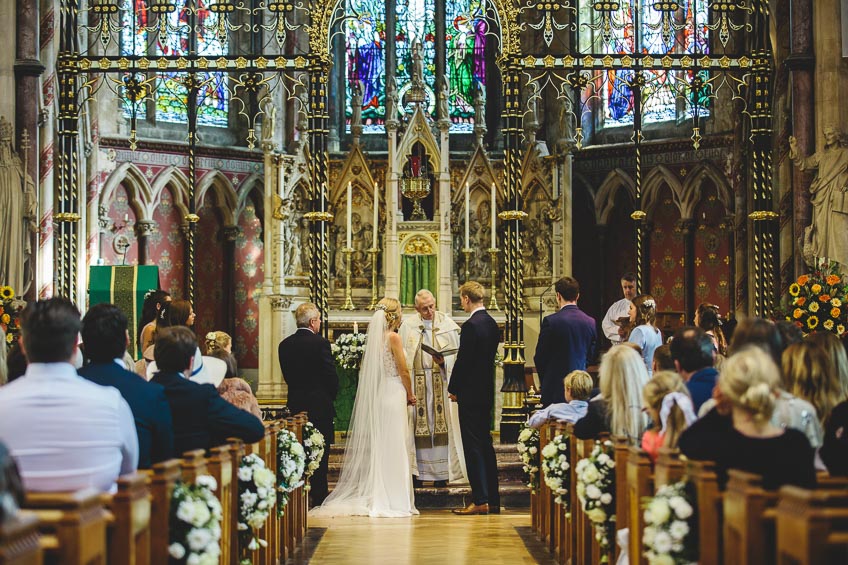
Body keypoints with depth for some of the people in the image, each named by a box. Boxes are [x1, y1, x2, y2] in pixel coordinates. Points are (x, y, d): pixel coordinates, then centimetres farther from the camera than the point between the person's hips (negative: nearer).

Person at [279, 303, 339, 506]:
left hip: (295, 404, 5)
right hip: (319, 405, -5)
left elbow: (287, 375, 8)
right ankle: (319, 499, 4)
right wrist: (331, 396, 7)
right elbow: (331, 374, -11)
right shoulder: (320, 342, -13)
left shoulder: (285, 345, 3)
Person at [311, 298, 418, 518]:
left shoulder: (373, 337, 8)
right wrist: (410, 394, 5)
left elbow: (364, 369, 12)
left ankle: (373, 497, 14)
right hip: (393, 393, -7)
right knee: (392, 448, -3)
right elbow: (403, 371, -11)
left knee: (376, 446, 11)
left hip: (375, 394, 7)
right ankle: (392, 500, -1)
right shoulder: (393, 337, -12)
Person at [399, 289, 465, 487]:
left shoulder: (447, 324, 2)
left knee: (441, 424, -1)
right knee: (417, 425, 0)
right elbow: (402, 356, 5)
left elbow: (456, 353, 2)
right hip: (417, 383, 0)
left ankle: (441, 472, 2)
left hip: (441, 381, 0)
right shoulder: (408, 326, 4)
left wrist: (444, 361, -17)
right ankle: (416, 472, 4)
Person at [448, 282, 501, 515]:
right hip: (486, 391, 9)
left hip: (470, 393, -9)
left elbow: (463, 360, -17)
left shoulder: (471, 325, -17)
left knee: (473, 446, -5)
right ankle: (492, 500, 17)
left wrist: (453, 389, -5)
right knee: (485, 444, 13)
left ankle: (480, 500, -5)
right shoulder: (492, 323, 10)